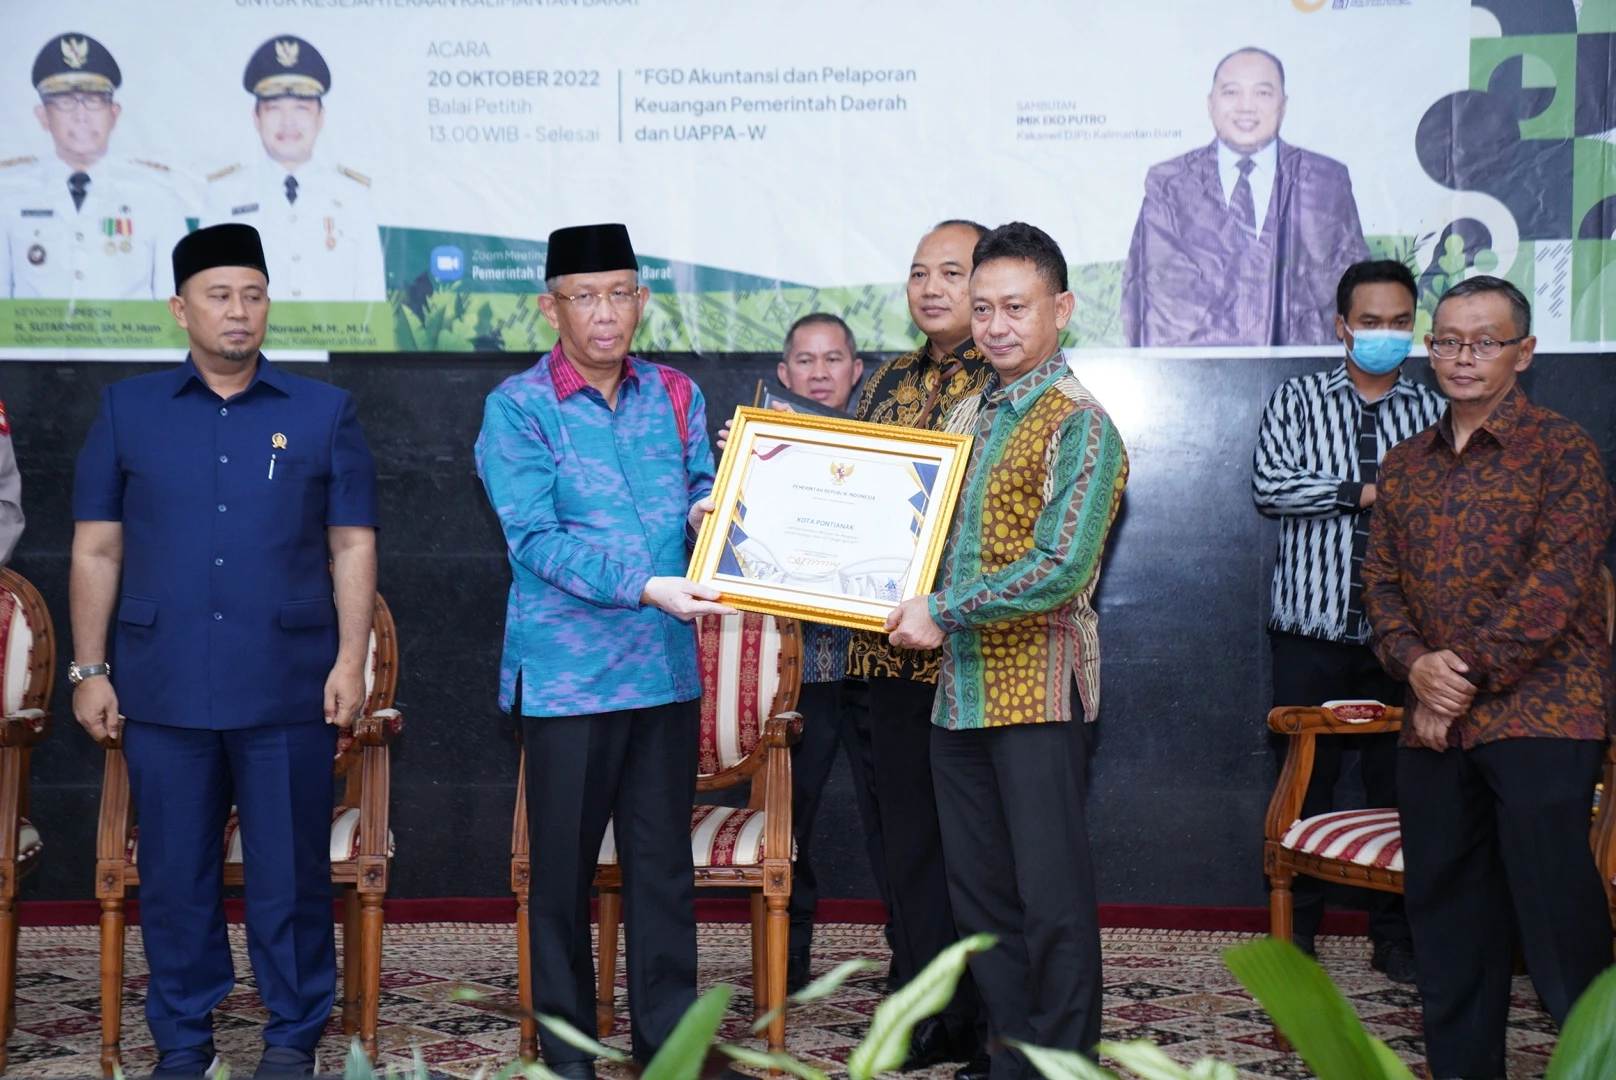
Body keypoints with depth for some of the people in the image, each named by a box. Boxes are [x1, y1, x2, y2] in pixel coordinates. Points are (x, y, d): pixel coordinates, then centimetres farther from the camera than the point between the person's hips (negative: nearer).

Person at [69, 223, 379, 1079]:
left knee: (290, 871, 4)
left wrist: (351, 660, -4)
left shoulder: (324, 414, 7)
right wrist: (89, 669, 2)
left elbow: (352, 547, 5)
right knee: (174, 872, 7)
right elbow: (96, 549, 8)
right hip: (162, 688, 1)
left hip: (286, 688, -1)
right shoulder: (128, 412, 9)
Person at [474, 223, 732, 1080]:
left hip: (667, 668, 4)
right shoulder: (517, 408, -5)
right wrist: (644, 587, -23)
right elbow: (535, 538, -13)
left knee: (665, 865, 10)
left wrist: (705, 512, -8)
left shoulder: (675, 396, 9)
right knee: (563, 870, 6)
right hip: (567, 674, -4)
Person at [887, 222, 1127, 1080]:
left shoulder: (1077, 424, -9)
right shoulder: (966, 415, 15)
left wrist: (944, 612, -14)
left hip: (1037, 692, -8)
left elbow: (1062, 572, -18)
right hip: (960, 689, 8)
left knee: (1052, 895, 0)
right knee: (980, 893, 12)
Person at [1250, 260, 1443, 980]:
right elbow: (1268, 485, -10)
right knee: (1305, 781, 4)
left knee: (1397, 783, 5)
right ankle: (1297, 927, 15)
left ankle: (1394, 934, 16)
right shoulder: (1297, 400, 5)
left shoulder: (1433, 412, 9)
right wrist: (1366, 491, -12)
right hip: (1313, 625, -1)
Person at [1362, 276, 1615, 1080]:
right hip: (1433, 726, 6)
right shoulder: (1405, 465, 15)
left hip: (1539, 716, -6)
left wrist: (1468, 678, -14)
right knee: (1448, 922, 11)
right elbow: (1380, 580, 11)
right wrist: (1417, 665, -7)